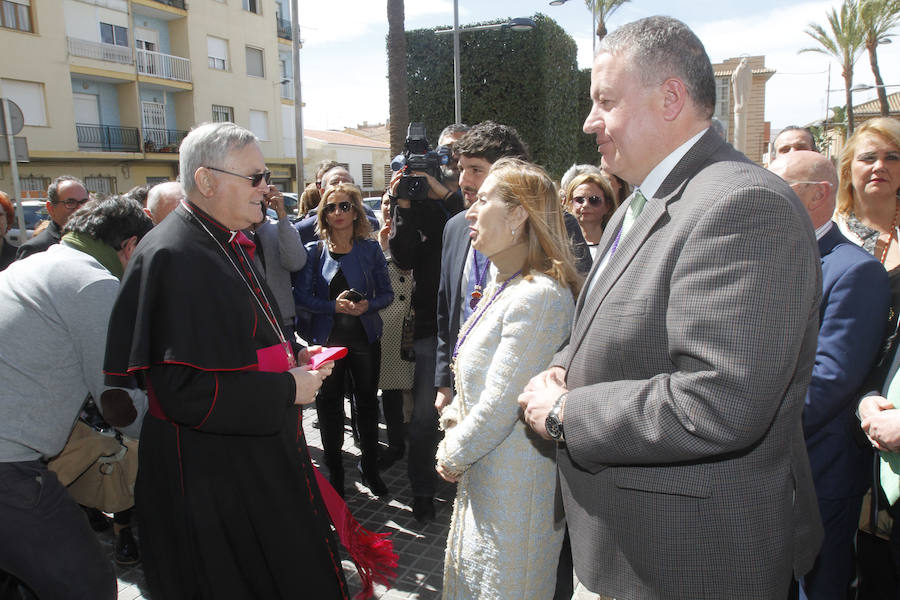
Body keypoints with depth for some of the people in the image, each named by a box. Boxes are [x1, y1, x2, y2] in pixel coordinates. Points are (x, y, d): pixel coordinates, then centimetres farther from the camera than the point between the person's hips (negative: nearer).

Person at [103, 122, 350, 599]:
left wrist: (293, 356, 5)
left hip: (256, 446, 9)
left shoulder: (226, 244, 10)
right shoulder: (173, 257, -22)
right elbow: (186, 389, -27)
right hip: (209, 475, -9)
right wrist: (287, 388, -20)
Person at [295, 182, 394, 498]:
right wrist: (334, 306, -19)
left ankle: (370, 467, 29)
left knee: (367, 402, 11)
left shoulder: (370, 248, 0)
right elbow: (301, 295, -5)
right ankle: (334, 472, 25)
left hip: (365, 338, 0)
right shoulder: (314, 251, 0)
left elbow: (387, 292, 1)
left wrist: (367, 305, -19)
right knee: (329, 405, 8)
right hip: (328, 338, 0)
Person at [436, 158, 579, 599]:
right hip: (484, 473, 9)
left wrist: (454, 456, -10)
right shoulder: (500, 286, 6)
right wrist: (453, 423, 1)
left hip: (514, 484, -9)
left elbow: (500, 405, -25)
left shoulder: (539, 296, -26)